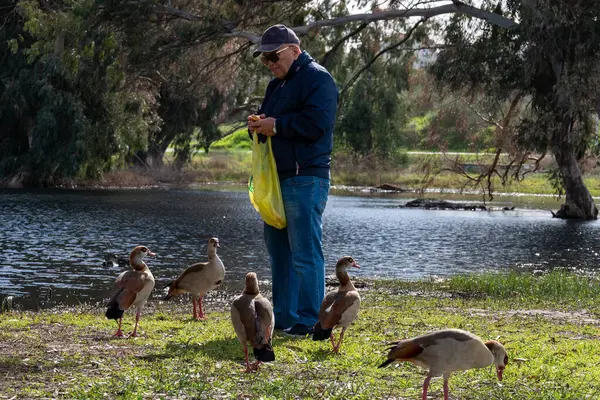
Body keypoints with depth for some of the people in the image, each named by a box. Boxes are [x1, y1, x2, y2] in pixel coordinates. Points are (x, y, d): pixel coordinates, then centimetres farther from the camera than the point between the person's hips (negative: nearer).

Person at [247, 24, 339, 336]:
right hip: (276, 179, 10)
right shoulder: (277, 84, 20)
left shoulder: (317, 79, -9)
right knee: (278, 251, 13)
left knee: (305, 252, -9)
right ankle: (283, 319, 21)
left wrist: (276, 125, -14)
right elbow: (268, 119, 28)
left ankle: (309, 323, -5)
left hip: (305, 181, -10)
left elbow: (316, 123, -21)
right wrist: (257, 125, 5)